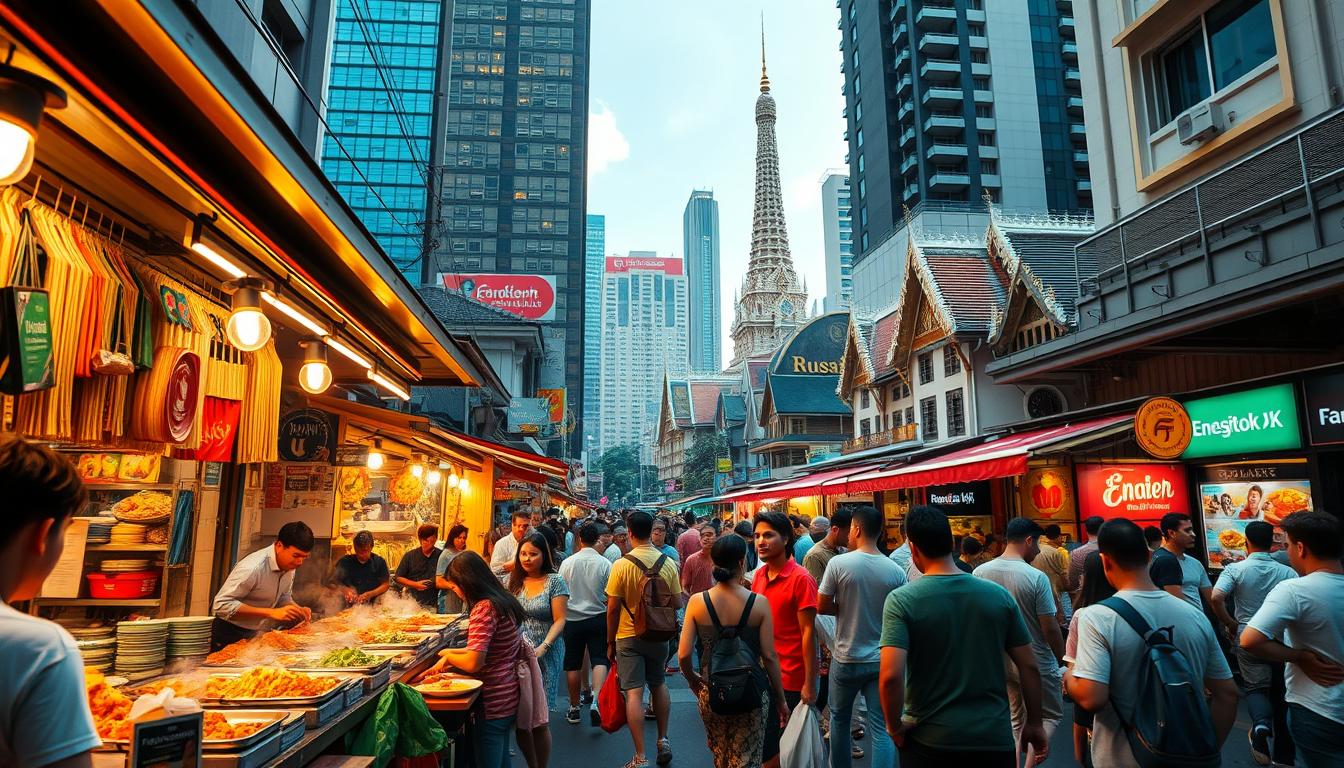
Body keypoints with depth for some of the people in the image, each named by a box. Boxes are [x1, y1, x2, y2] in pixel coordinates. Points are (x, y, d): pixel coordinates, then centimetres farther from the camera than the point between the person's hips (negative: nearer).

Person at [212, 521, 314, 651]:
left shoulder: (290, 565, -7)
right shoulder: (252, 567, -31)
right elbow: (222, 604, -33)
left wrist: (299, 610, -14)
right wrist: (272, 612, -37)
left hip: (256, 633, 7)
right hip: (228, 634, -7)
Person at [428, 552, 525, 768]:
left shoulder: (484, 609, -21)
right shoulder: (503, 601, 7)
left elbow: (474, 663, -25)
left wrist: (448, 656, -6)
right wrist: (452, 653, 10)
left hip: (493, 702, -9)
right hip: (508, 696, 9)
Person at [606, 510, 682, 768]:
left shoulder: (621, 565, -15)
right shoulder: (668, 563, -6)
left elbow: (612, 608, -12)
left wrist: (610, 642, 0)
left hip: (629, 637, -3)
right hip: (659, 634, 4)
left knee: (634, 693, 1)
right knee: (658, 684, 23)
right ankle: (663, 741, 29)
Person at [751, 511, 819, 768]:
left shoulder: (800, 579, -15)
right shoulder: (759, 575, 5)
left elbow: (808, 632, -15)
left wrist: (810, 684, -15)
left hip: (791, 680, -6)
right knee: (764, 745, 15)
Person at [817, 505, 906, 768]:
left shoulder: (838, 563, -14)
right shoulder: (895, 571, -8)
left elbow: (821, 607, -8)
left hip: (846, 658, -1)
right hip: (881, 660, 1)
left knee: (839, 718, 20)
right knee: (881, 728, 7)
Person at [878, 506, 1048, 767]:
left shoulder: (901, 600, -15)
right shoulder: (1000, 595, -4)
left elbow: (891, 676, -23)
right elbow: (1029, 666, 1)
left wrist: (895, 727, -7)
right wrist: (1034, 724, 14)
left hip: (929, 740, -2)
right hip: (994, 738, 2)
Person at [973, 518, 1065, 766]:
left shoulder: (980, 573, -5)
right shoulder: (1036, 577, -19)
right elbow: (1050, 629, -16)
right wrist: (1063, 662, -1)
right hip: (1037, 663, -4)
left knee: (1015, 720, 20)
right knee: (1050, 715, 15)